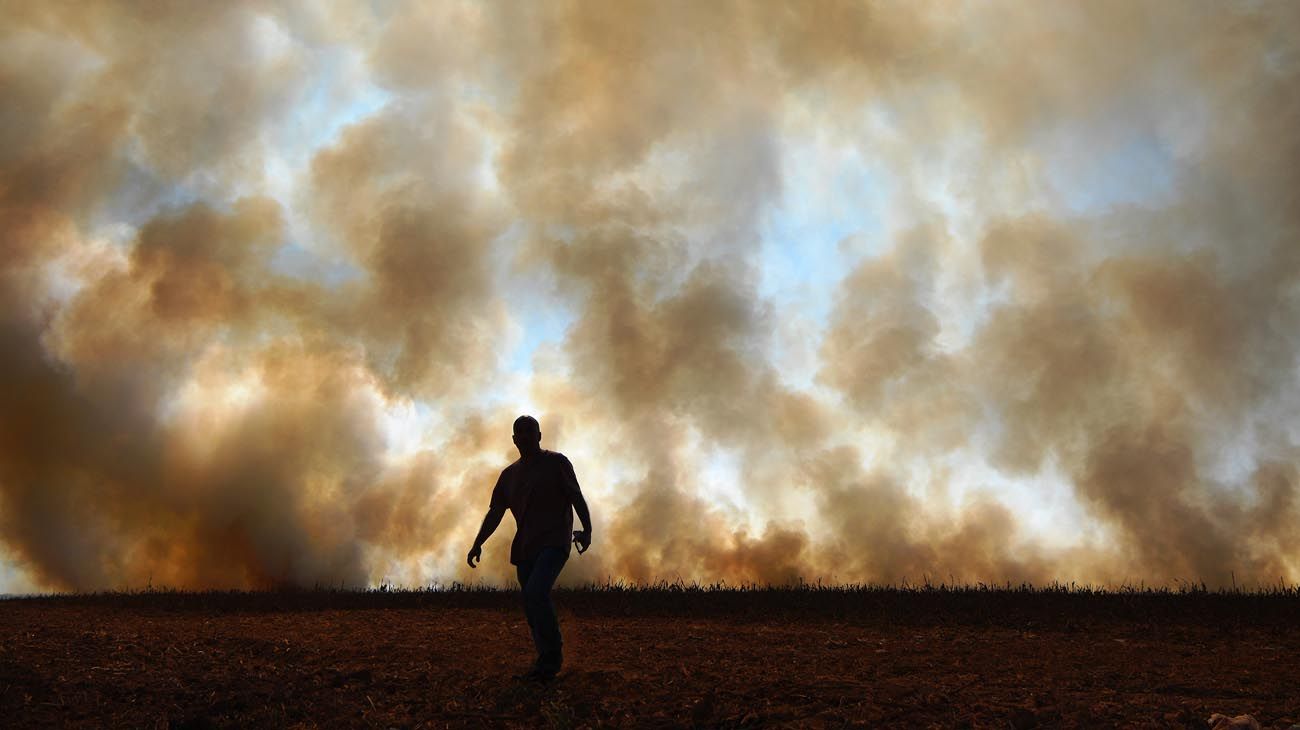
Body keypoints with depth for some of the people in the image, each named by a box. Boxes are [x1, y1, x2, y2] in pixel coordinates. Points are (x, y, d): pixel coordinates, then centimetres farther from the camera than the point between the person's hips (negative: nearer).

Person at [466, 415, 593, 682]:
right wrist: (478, 544, 7)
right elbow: (494, 513, 17)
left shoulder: (556, 462, 2)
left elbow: (577, 498, -3)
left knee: (535, 593, -23)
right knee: (532, 605, 4)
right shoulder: (509, 474, 17)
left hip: (554, 543, -6)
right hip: (524, 547, 6)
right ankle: (547, 664, 13)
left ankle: (551, 658, -13)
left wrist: (586, 530, -16)